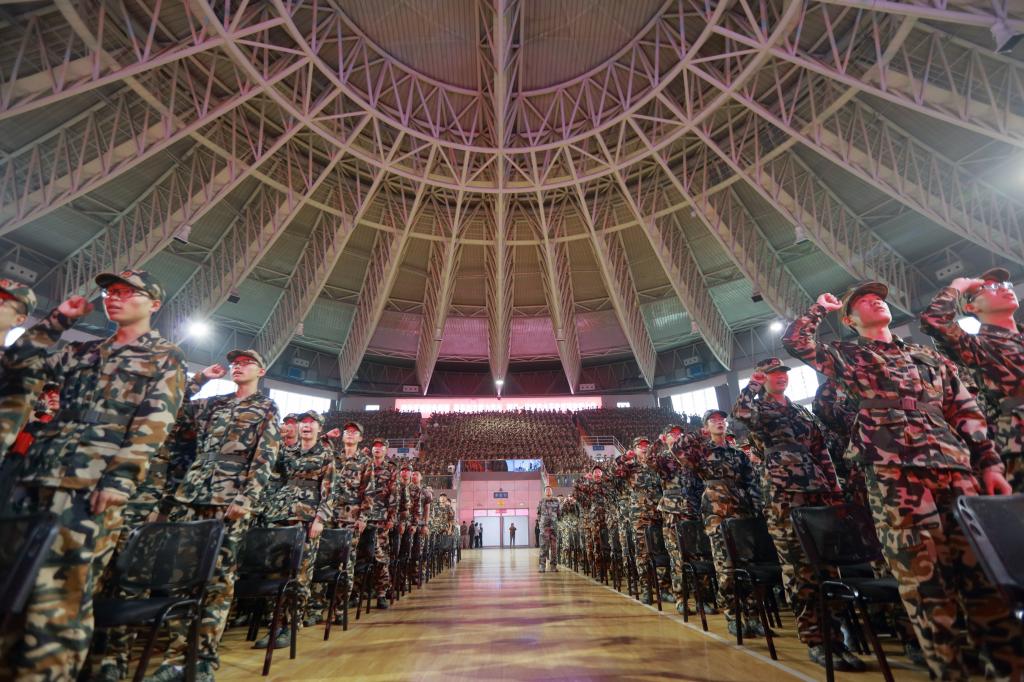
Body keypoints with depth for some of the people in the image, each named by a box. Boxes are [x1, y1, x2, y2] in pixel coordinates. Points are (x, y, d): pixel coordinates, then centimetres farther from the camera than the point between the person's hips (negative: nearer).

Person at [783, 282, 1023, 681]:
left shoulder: (928, 356, 24)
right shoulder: (847, 356, 11)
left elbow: (966, 412, 20)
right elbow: (794, 342, -4)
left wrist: (990, 463, 9)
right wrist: (823, 306, 11)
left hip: (956, 468, 5)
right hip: (893, 474, -4)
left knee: (984, 571, 5)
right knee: (923, 577, -2)